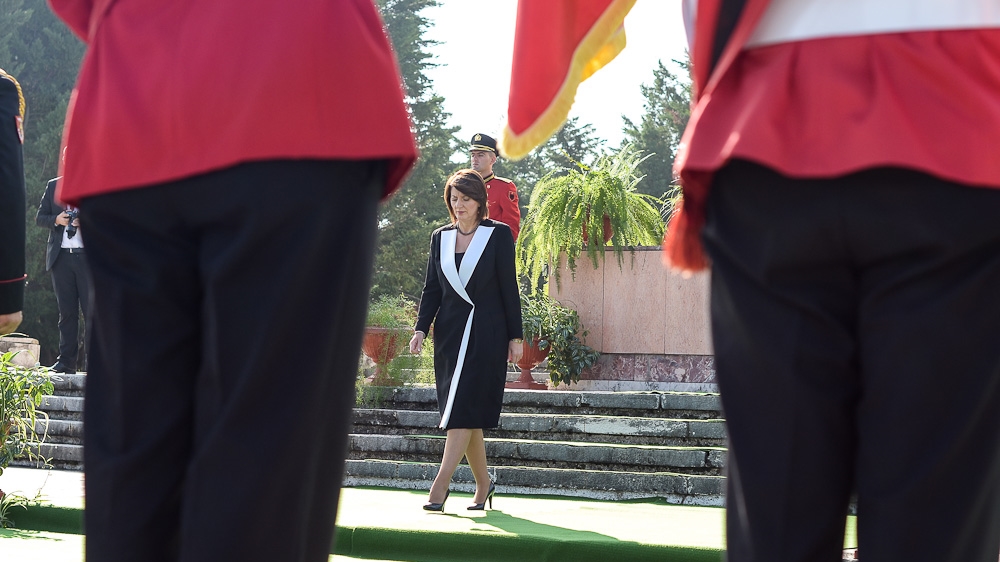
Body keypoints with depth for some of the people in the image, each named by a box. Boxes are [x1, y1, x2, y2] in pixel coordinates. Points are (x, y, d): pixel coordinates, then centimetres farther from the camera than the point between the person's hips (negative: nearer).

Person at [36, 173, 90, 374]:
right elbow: (39, 217, 11)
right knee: (66, 311, 4)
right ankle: (66, 361, 5)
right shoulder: (53, 186, 13)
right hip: (61, 257, 3)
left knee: (91, 310, -5)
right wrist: (56, 220, -9)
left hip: (88, 257, -2)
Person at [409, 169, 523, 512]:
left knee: (464, 409, -13)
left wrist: (515, 336, -3)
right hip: (450, 330, 5)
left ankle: (440, 485, -19)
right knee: (460, 410, 5)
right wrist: (421, 329, -1)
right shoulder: (440, 238, 12)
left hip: (486, 333, -5)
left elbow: (509, 287, -1)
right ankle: (483, 484, 17)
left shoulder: (499, 235, -1)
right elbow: (432, 289, 12)